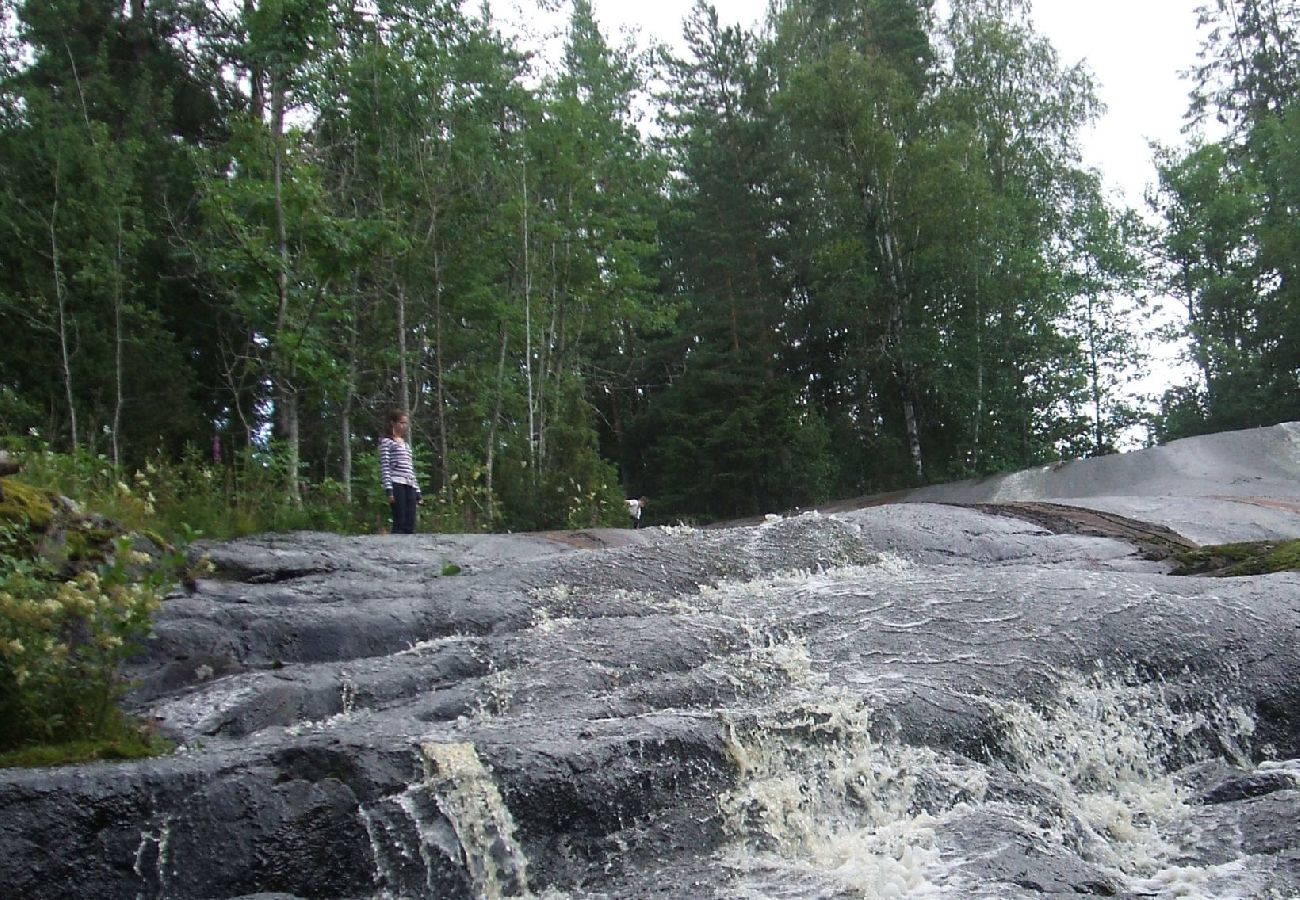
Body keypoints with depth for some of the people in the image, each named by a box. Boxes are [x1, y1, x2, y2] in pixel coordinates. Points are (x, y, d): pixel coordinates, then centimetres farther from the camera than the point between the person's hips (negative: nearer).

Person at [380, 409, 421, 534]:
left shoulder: (406, 445, 24)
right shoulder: (386, 441, 2)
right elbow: (384, 467, -7)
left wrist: (417, 491, 16)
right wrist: (388, 489, -17)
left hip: (409, 486, 7)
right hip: (396, 484, -7)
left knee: (410, 525, 0)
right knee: (400, 523, -13)